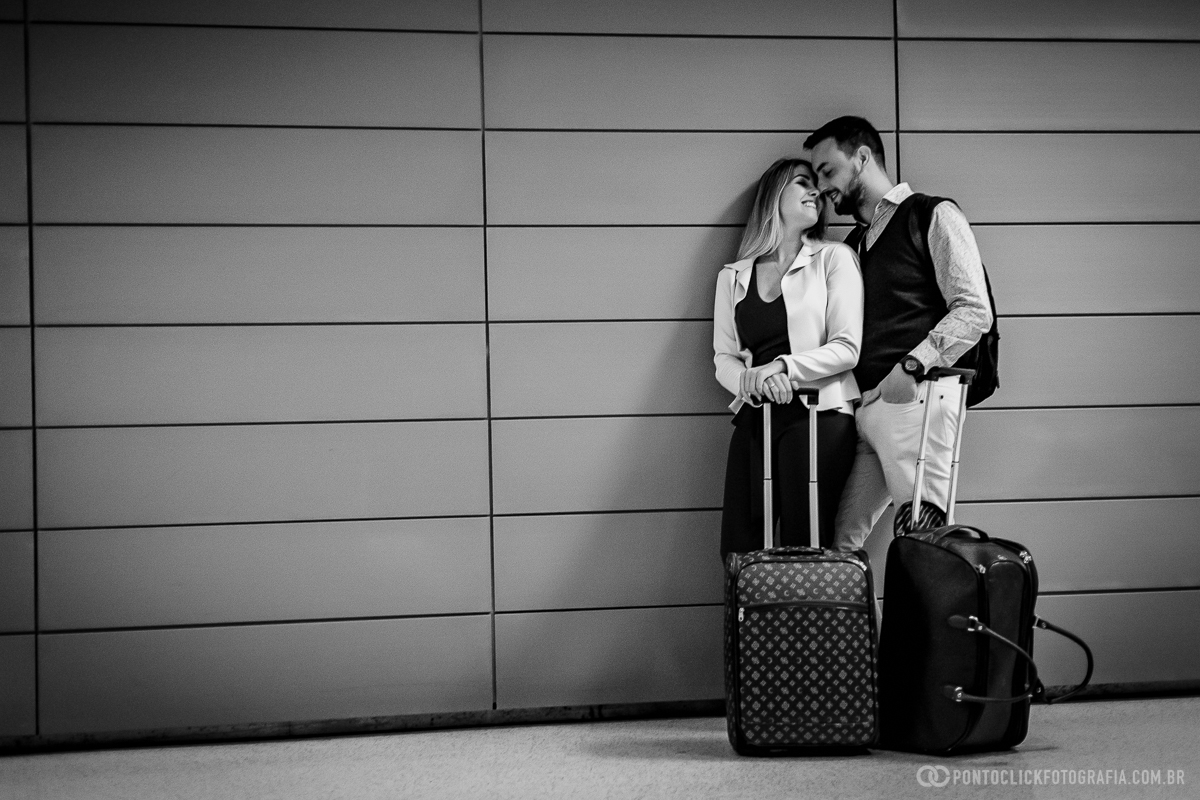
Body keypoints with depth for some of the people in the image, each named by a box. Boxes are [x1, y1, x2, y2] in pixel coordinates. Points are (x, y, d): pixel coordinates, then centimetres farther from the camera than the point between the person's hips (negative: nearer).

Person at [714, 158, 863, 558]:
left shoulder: (834, 259, 6)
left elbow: (847, 348, -3)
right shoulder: (732, 277, 15)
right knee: (739, 551, 0)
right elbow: (724, 358, 8)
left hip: (818, 416, -3)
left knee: (805, 549, -6)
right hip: (754, 419, 3)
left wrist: (783, 367, -15)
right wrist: (753, 381, -13)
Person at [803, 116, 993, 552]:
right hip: (862, 406, 7)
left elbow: (974, 311, -7)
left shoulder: (931, 216, 4)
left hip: (916, 397, -7)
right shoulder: (854, 243, 26)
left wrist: (913, 365, -17)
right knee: (835, 545, -2)